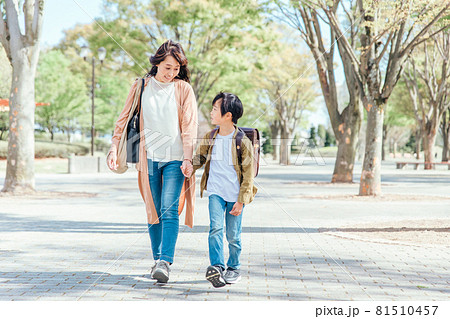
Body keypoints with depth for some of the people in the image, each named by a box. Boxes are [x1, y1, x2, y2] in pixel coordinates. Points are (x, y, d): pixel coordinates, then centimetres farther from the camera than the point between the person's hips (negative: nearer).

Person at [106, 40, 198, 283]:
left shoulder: (183, 89, 3)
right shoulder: (140, 87, 7)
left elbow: (189, 126, -2)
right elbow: (124, 119, 10)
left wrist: (187, 158, -11)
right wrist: (114, 147, -1)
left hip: (175, 159, -2)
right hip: (149, 158, 2)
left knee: (169, 210, -13)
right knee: (153, 211, 8)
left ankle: (165, 262, -18)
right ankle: (157, 259, 19)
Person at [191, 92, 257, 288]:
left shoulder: (242, 141, -9)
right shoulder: (210, 138, 5)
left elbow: (248, 174, -7)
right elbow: (199, 158, 19)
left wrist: (241, 200, -10)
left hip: (235, 195, -3)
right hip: (216, 192, 3)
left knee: (233, 235, 6)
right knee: (215, 228, -15)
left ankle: (234, 268, 25)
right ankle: (216, 267, -21)